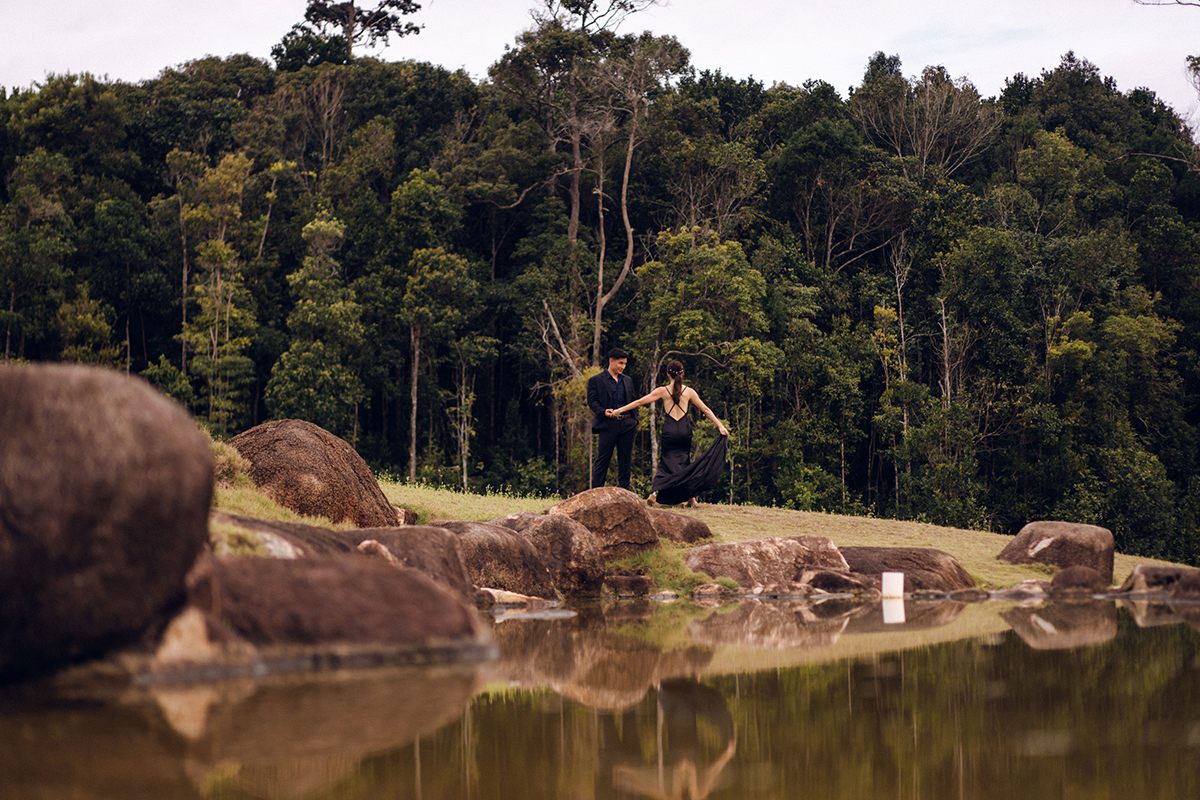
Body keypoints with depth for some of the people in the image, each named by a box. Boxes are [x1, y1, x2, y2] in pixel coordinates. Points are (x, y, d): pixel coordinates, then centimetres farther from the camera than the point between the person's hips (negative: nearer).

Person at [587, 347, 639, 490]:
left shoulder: (628, 380, 18)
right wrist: (603, 412, -20)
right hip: (607, 424, -5)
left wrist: (635, 419, 8)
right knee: (602, 460, -4)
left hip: (627, 424, 5)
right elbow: (592, 401, -3)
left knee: (625, 460, 6)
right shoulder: (595, 380, 3)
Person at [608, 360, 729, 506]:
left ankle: (655, 490, -17)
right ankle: (691, 497, 9)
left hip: (669, 430, -1)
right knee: (685, 462, 13)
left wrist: (619, 410, 5)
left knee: (667, 462, 5)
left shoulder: (663, 391, 0)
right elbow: (705, 409, 4)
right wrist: (720, 426, 8)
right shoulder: (689, 391, 2)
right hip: (685, 430, 1)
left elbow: (640, 402, -1)